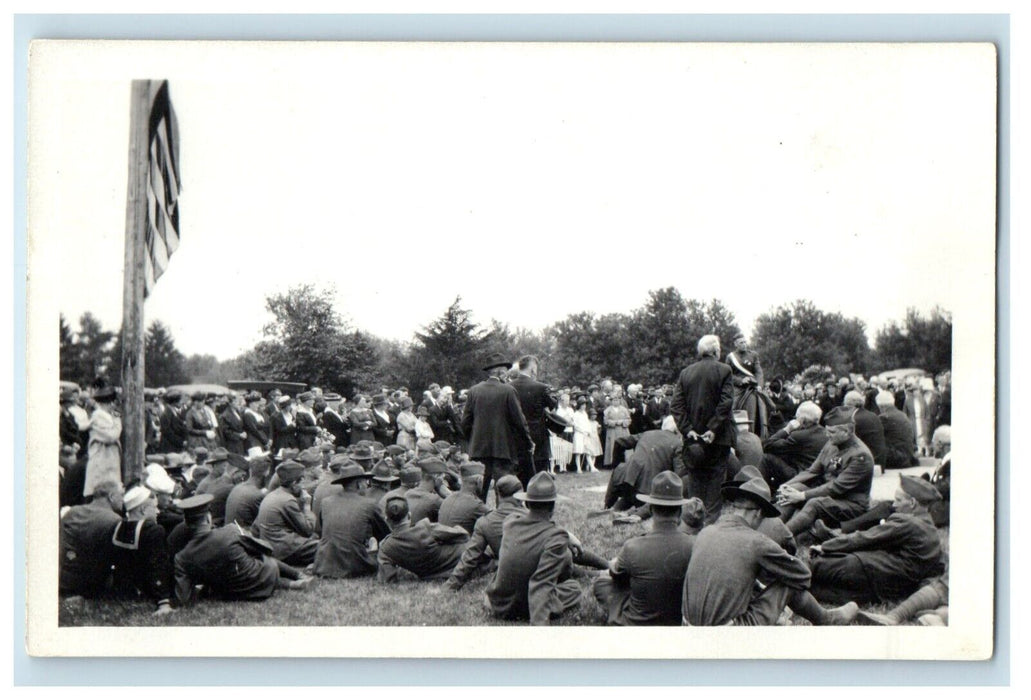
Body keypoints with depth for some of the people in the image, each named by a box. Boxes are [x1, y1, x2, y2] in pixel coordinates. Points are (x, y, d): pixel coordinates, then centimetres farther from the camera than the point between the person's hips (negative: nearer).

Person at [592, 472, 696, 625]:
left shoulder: (632, 547, -26)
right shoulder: (694, 546, -24)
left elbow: (615, 574, -3)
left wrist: (613, 564, 20)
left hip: (636, 624, -2)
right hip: (679, 622, 2)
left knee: (601, 581, 19)